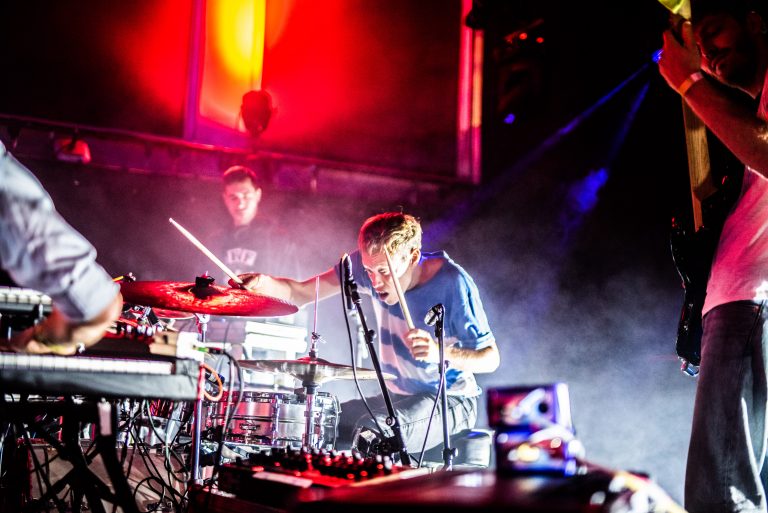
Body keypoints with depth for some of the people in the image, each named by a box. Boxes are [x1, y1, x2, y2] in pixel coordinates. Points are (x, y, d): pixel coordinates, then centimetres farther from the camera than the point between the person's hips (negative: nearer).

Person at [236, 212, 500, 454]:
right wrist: (267, 284, -27)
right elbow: (302, 292, -5)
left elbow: (490, 358, -17)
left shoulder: (452, 283, -21)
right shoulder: (371, 262, -8)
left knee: (372, 431, -31)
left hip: (450, 402, -6)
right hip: (397, 396, 6)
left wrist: (439, 352, -37)